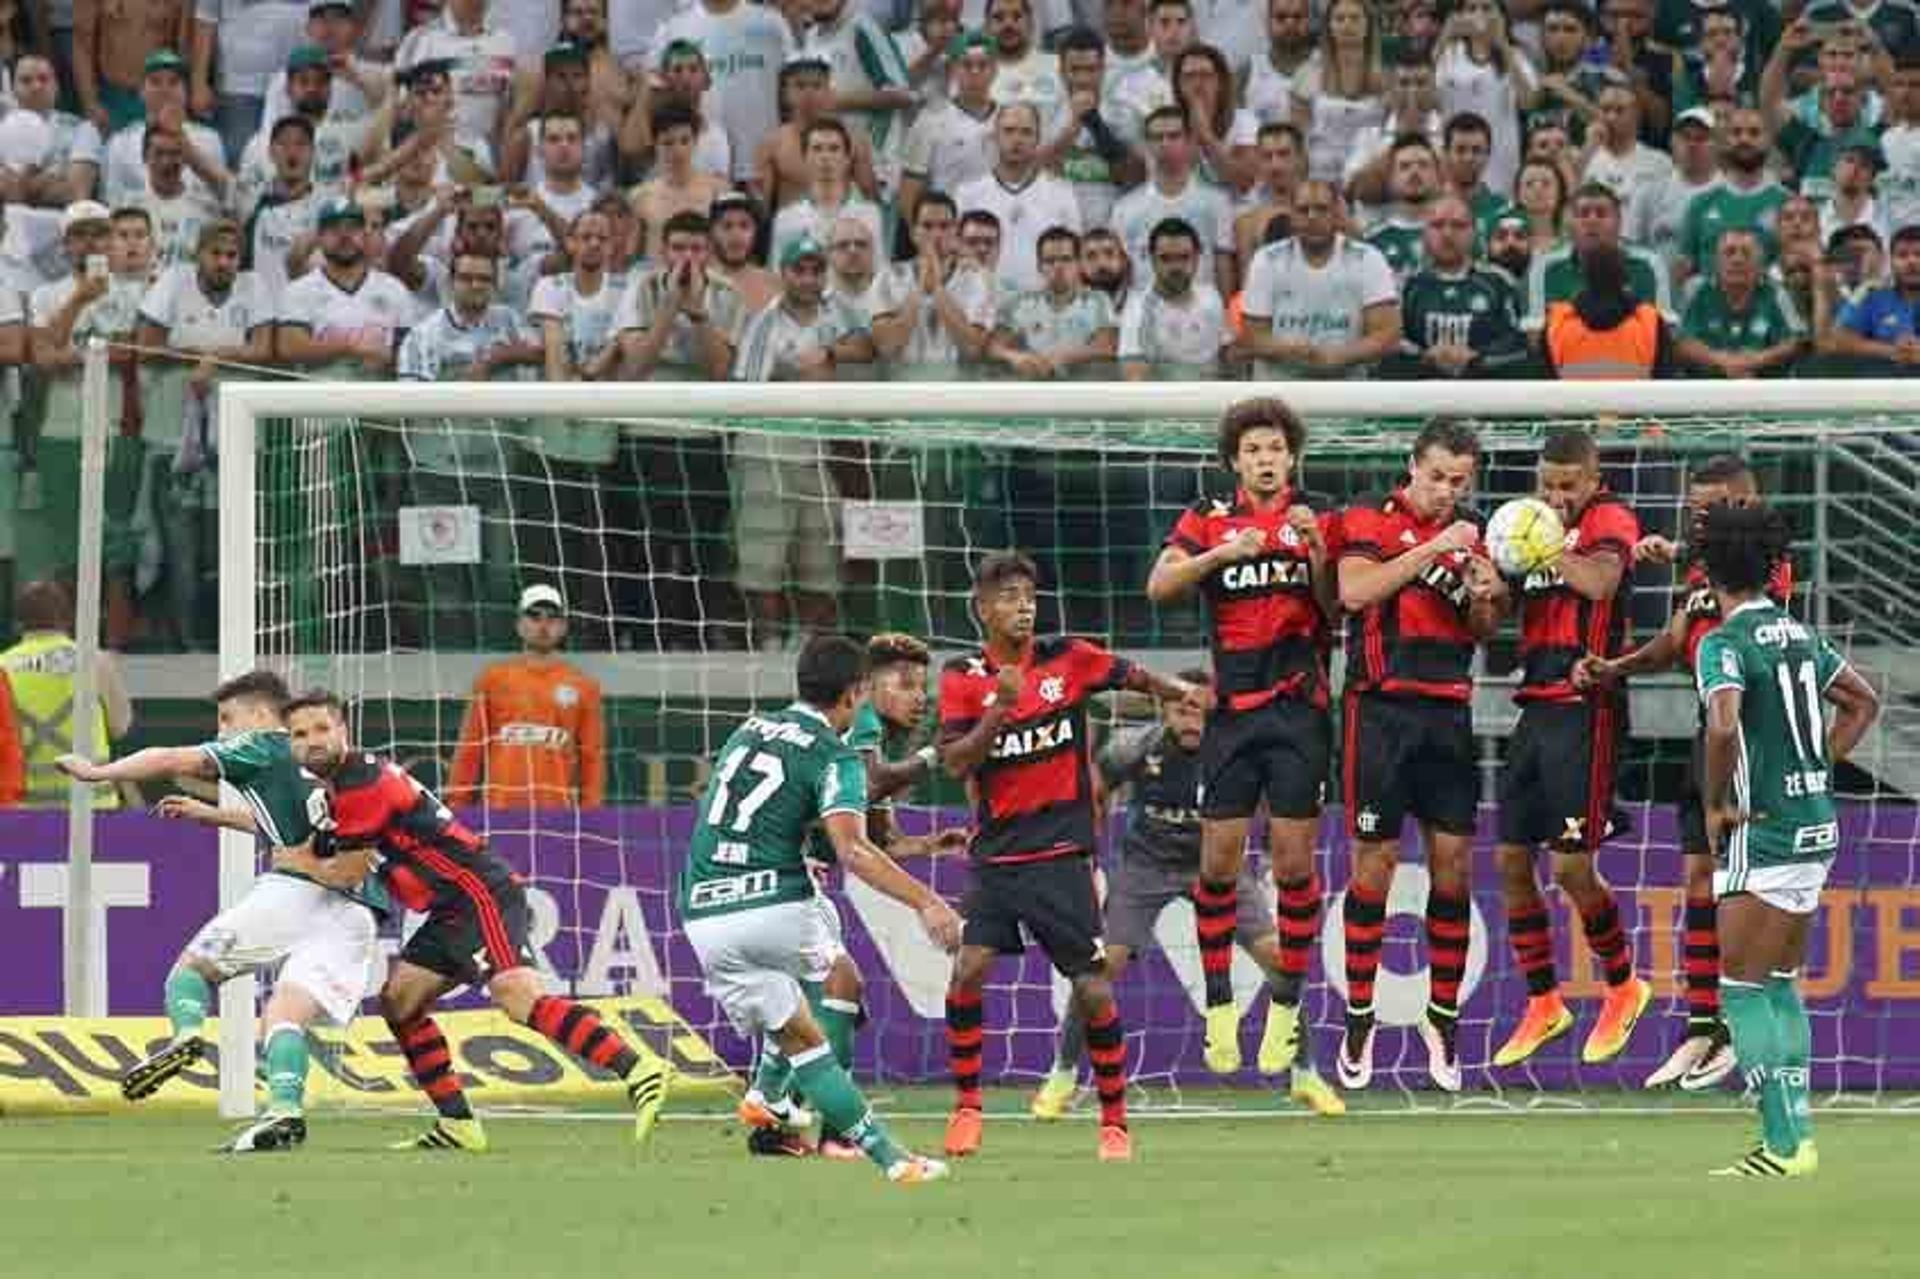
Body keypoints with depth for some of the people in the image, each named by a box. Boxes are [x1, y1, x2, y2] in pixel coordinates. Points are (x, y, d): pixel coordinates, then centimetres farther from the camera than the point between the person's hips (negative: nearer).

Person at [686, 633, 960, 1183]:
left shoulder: (749, 730, 18)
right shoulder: (835, 756, -3)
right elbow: (851, 850, -19)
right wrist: (925, 902, -25)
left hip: (704, 917, 5)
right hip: (775, 905, -5)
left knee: (799, 1035, 17)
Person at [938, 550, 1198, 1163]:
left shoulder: (1068, 659, 1)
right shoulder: (963, 677, 0)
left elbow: (1135, 677, 17)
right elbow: (956, 763, -10)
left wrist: (1181, 692, 5)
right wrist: (999, 709, -21)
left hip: (1061, 854, 0)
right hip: (996, 854, 0)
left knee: (1094, 990, -3)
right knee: (969, 971, -15)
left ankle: (1115, 1121, 12)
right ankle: (966, 1108, 2)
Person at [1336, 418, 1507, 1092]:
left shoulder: (1468, 533, 12)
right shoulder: (1372, 519, -2)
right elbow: (1354, 591, -19)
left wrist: (1486, 598, -5)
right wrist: (1432, 549, -21)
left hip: (1449, 709, 4)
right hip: (1383, 705, -4)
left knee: (1453, 860, 2)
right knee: (1375, 861, -2)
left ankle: (1443, 1014, 11)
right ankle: (1359, 1019, 7)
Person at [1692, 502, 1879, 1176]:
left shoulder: (1725, 643, -14)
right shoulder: (1799, 633, 11)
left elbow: (1723, 727, -31)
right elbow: (1862, 701, 23)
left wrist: (1715, 804, -16)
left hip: (1763, 836, -8)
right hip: (1816, 824, 8)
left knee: (1741, 987, -1)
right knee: (1781, 982, 17)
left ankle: (1784, 1142, -6)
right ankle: (1796, 1133, 16)